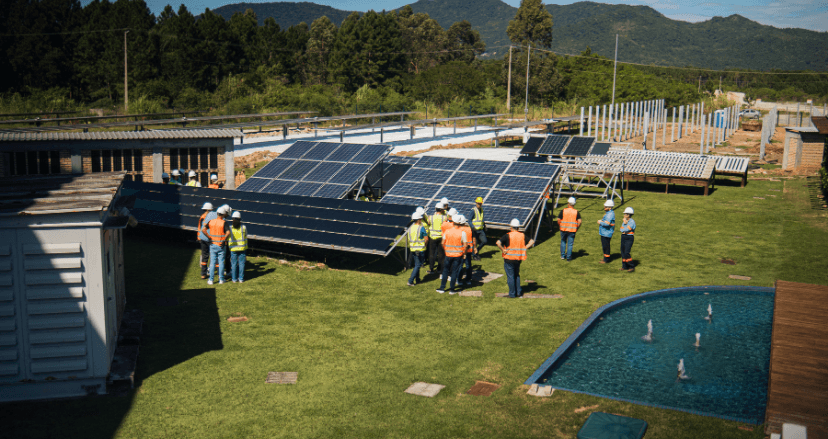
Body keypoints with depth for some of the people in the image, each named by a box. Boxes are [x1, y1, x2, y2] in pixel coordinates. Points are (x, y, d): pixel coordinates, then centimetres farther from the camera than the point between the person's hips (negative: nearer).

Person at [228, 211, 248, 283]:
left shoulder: (230, 228, -10)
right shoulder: (244, 228, -9)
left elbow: (228, 239, -1)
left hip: (233, 249, 0)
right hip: (242, 248, 0)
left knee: (234, 264, 9)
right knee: (241, 263, 8)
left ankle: (234, 278, 14)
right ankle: (241, 279, 11)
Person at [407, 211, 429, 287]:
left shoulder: (410, 228, 4)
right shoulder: (421, 228, -15)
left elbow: (409, 239, 10)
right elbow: (426, 239, -12)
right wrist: (424, 244, 5)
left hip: (412, 249, 6)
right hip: (420, 249, -6)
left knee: (416, 264, 18)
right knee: (418, 265, -1)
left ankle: (417, 280, 24)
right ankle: (410, 281, -7)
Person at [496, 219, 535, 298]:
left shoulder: (507, 236, -13)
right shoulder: (522, 236, 1)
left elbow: (498, 243, -26)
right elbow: (532, 241, 4)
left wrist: (503, 250, -14)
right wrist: (524, 248, 2)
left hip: (509, 259, -5)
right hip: (518, 259, 5)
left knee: (510, 277, 5)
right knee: (517, 275, 21)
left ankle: (512, 294, 11)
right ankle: (518, 292, 22)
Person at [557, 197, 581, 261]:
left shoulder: (563, 211, -5)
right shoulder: (576, 212, -3)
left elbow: (558, 220, -5)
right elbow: (579, 221, -8)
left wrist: (559, 227, 11)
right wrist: (576, 228, 7)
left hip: (563, 229, 0)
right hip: (572, 230, 0)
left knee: (563, 242, 19)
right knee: (570, 244, 6)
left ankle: (562, 255, 22)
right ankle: (568, 258, 8)